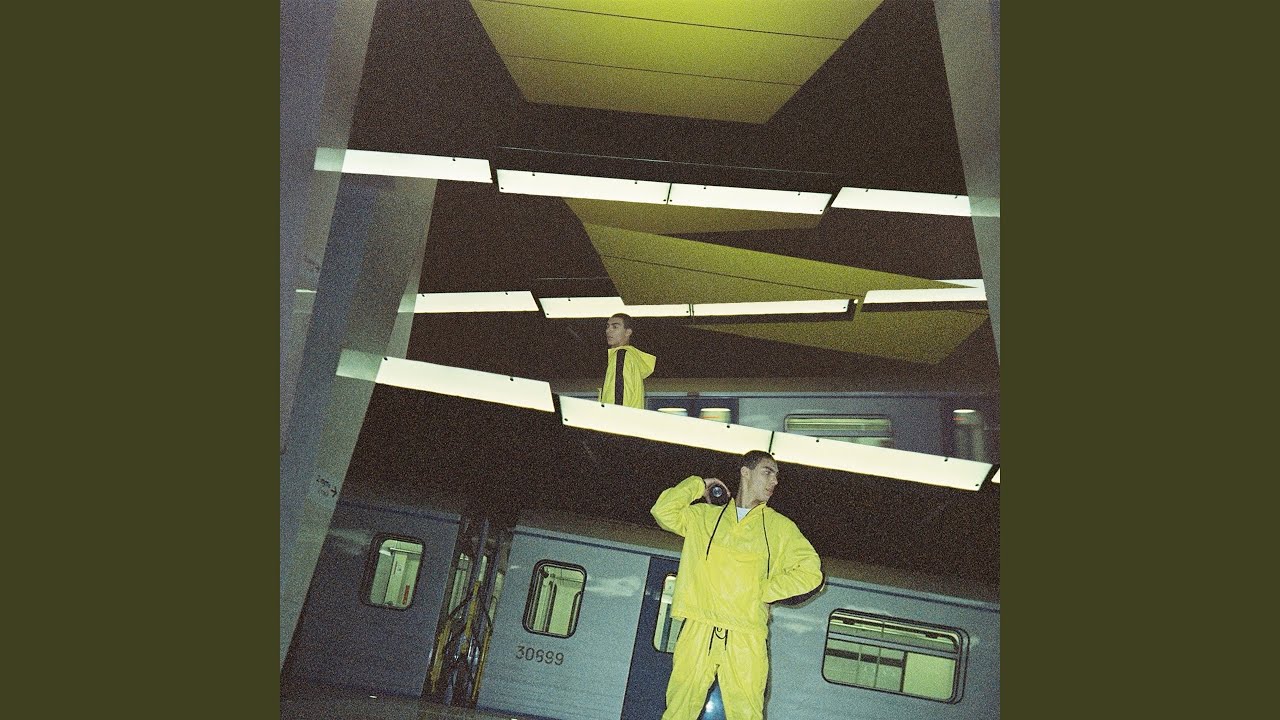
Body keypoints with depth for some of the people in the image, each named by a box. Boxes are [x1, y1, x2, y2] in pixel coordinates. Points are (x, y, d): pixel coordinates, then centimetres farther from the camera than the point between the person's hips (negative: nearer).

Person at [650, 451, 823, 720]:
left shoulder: (780, 527, 15)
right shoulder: (704, 516, 17)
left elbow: (810, 572, 6)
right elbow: (663, 511, 6)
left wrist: (762, 591, -2)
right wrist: (699, 485, 13)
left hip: (746, 636, 0)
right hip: (699, 628, 1)